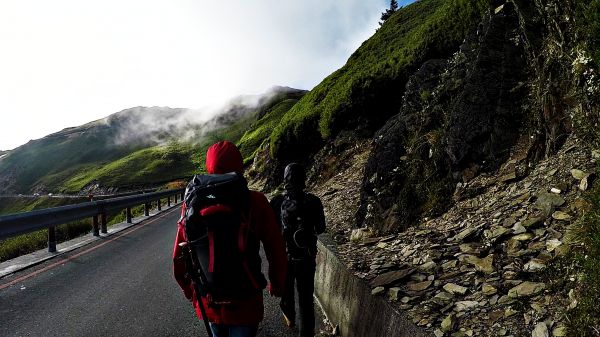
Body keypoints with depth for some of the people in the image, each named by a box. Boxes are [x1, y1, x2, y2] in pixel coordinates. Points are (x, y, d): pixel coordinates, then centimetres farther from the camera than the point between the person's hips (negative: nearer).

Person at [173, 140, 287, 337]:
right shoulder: (256, 202, -17)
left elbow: (179, 255, -2)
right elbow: (276, 252, -10)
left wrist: (189, 290, 15)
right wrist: (277, 285, 8)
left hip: (209, 303, 3)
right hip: (245, 303, -3)